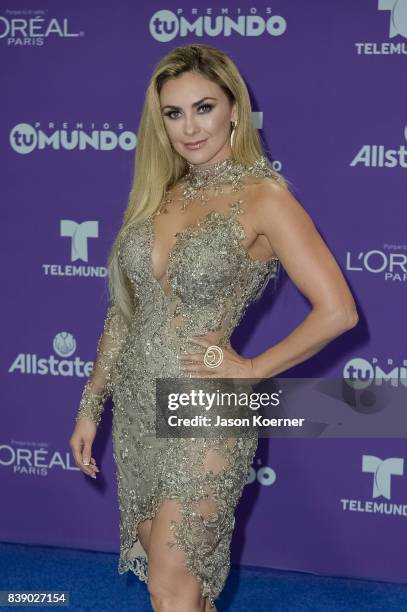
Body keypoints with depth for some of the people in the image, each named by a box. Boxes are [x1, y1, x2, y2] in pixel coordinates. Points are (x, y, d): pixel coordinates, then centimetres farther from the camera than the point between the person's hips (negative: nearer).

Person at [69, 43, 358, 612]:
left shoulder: (263, 195, -12)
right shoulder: (158, 194, 6)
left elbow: (337, 310, -17)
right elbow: (124, 311, 12)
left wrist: (250, 369, -10)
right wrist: (89, 406, 11)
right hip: (137, 405, 6)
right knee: (161, 566, 16)